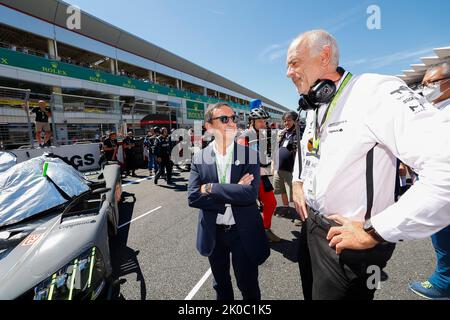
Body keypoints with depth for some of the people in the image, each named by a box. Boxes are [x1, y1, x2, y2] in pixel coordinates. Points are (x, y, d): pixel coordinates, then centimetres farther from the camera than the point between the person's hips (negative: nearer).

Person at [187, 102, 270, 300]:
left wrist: (210, 188, -23)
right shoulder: (199, 158, -7)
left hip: (243, 233, -2)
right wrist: (232, 195, -22)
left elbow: (250, 194, -24)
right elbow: (193, 197, -16)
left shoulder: (250, 155, -12)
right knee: (221, 285, 25)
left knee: (248, 287, 17)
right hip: (213, 233, 2)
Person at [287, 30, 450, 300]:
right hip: (310, 226, 8)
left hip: (348, 241, -8)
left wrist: (372, 233, -26)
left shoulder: (375, 92, -21)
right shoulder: (314, 111, 7)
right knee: (312, 292, 27)